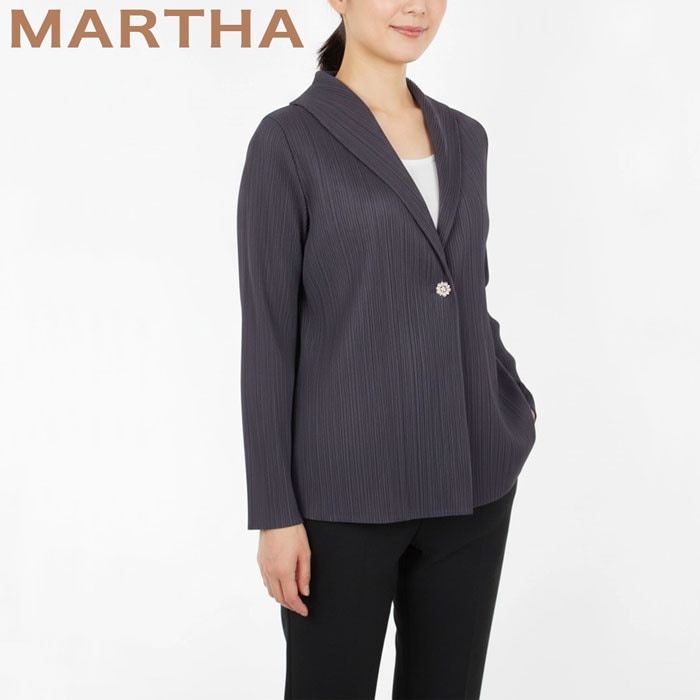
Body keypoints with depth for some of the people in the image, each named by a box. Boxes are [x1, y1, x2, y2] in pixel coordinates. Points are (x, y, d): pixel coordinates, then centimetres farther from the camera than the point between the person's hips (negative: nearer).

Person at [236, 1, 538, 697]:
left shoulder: (464, 137, 10)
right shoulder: (289, 141, -7)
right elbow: (267, 334, -9)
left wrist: (515, 406, 5)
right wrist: (275, 512, -10)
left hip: (471, 483, 5)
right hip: (344, 489, -5)